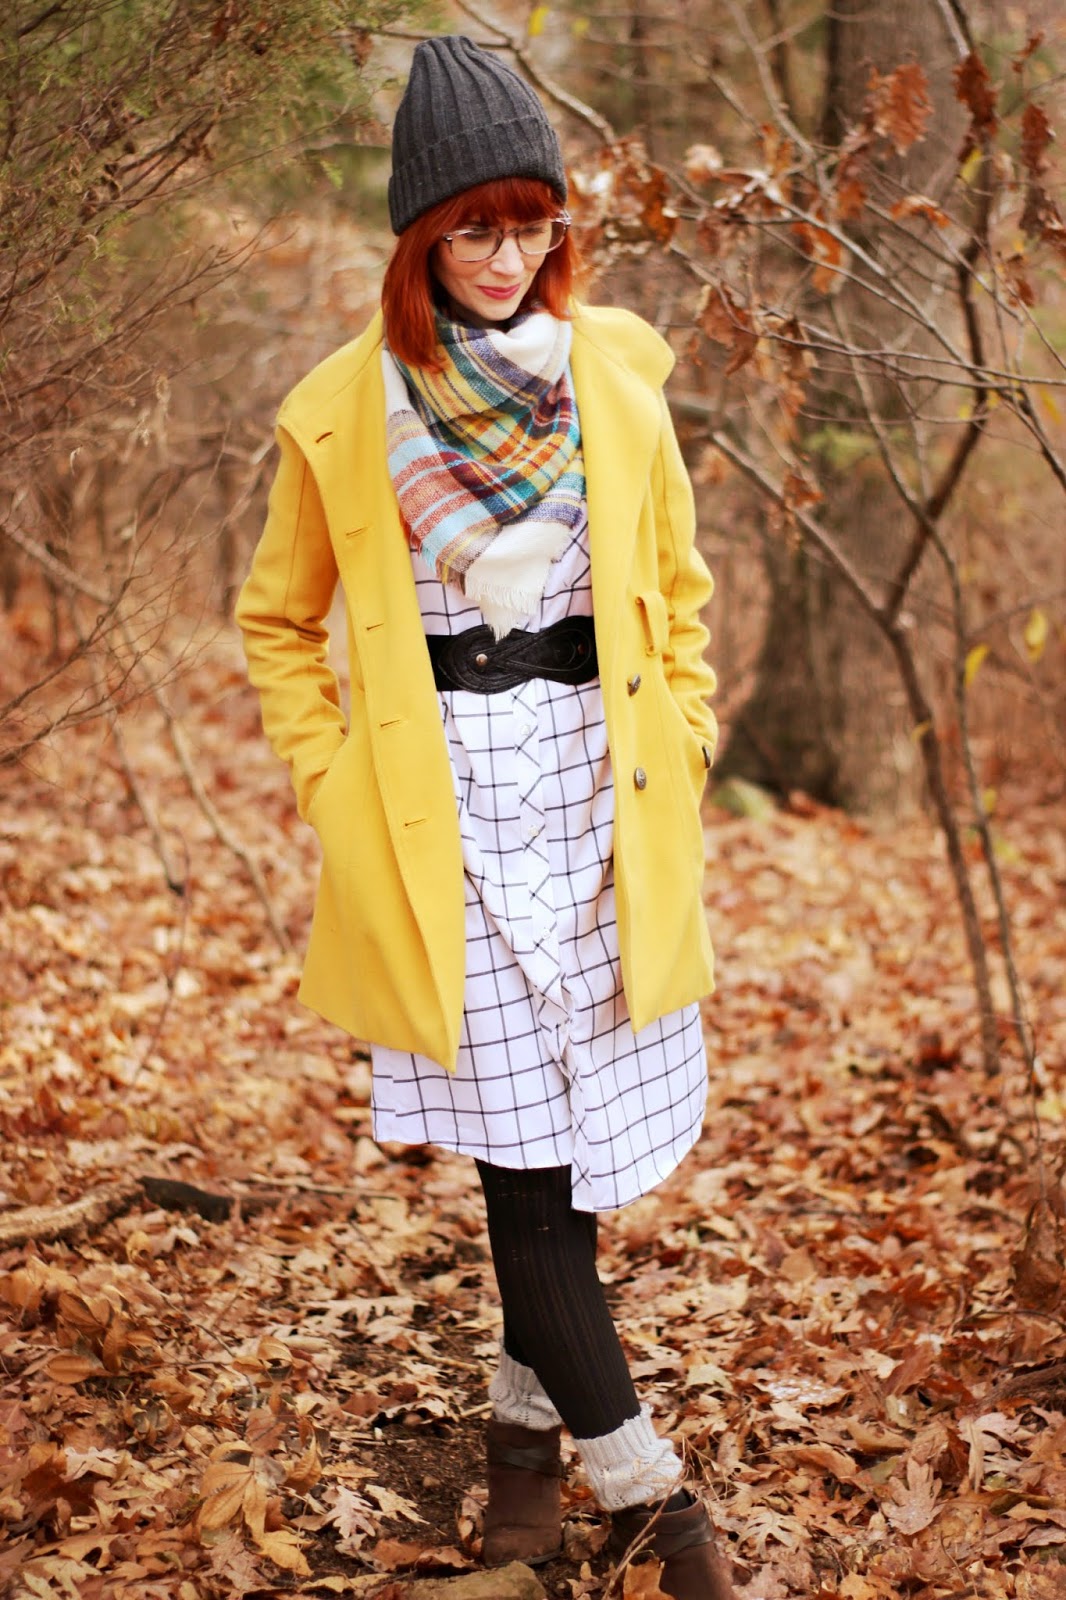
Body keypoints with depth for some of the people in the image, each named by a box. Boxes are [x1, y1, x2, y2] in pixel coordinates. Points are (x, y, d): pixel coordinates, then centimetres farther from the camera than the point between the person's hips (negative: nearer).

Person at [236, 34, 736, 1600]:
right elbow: (277, 620, 11)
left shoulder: (613, 370, 4)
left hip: (600, 793, 2)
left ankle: (528, 1410, 30)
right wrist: (333, 780, 2)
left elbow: (677, 587, 14)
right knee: (521, 1136, -3)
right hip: (447, 805, -2)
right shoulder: (346, 409, -1)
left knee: (581, 1128, 8)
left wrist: (677, 750, 5)